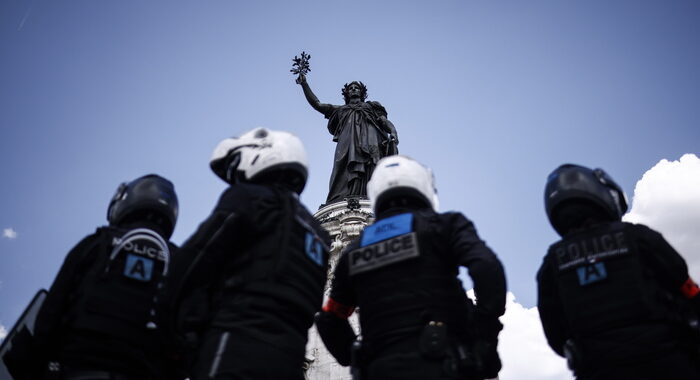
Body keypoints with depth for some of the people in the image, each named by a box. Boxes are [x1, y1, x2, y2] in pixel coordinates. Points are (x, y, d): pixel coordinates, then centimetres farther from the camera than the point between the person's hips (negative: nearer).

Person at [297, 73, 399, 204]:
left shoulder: (371, 106, 31)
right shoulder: (341, 110, 34)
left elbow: (385, 121, 17)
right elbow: (316, 104, 30)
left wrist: (393, 133, -5)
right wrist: (304, 84, 23)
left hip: (370, 139, -1)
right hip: (348, 142, 1)